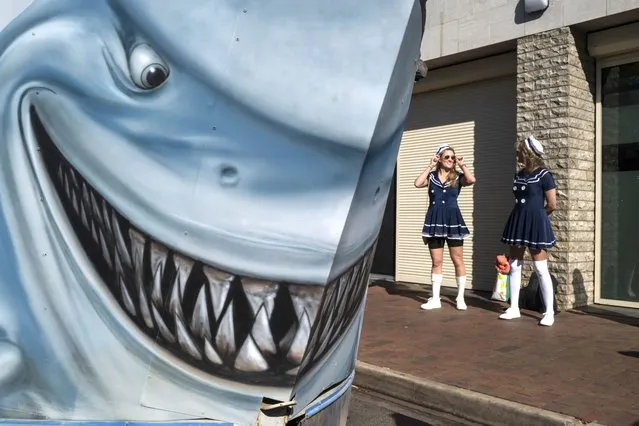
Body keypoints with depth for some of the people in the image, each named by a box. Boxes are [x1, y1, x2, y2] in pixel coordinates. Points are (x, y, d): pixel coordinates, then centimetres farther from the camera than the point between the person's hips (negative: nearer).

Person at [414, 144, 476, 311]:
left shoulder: (457, 177, 3)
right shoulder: (431, 176, 8)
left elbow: (471, 180, -18)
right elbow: (417, 183, -11)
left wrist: (462, 165, -6)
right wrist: (430, 166, -5)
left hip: (452, 219, -1)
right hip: (434, 220, 1)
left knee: (458, 260, 3)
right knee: (436, 262, 7)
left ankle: (460, 297, 16)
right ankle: (435, 299, 15)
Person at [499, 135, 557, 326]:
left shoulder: (544, 175, -10)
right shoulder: (519, 175, 10)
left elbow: (552, 205, -9)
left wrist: (536, 216, 5)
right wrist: (523, 217, 11)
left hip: (535, 224, -7)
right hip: (517, 223, 7)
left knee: (540, 269, -4)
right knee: (514, 266, 8)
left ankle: (549, 312, 6)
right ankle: (514, 308, 17)